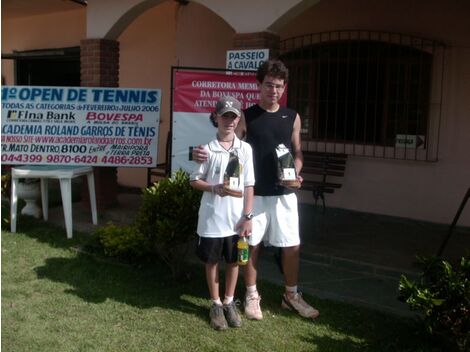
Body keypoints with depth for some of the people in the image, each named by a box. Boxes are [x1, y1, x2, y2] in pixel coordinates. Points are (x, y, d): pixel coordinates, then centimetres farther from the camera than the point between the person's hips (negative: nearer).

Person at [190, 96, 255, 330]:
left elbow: (249, 186, 0)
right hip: (212, 218, -1)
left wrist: (247, 217, -3)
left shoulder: (245, 149, -1)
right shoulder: (208, 149, -6)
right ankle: (216, 304, 27)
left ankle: (229, 303, 31)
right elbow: (194, 180, -1)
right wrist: (215, 188, -18)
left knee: (233, 261, 14)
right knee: (212, 261, 10)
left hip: (236, 219, 2)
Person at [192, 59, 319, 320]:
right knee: (251, 246, 7)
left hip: (284, 194, 2)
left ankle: (291, 296, 26)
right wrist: (205, 154, -22)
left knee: (292, 246, 7)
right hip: (254, 194, -2)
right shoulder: (246, 117, -2)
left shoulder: (292, 117, 5)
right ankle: (252, 296, 24)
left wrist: (296, 174, -6)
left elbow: (297, 152, 13)